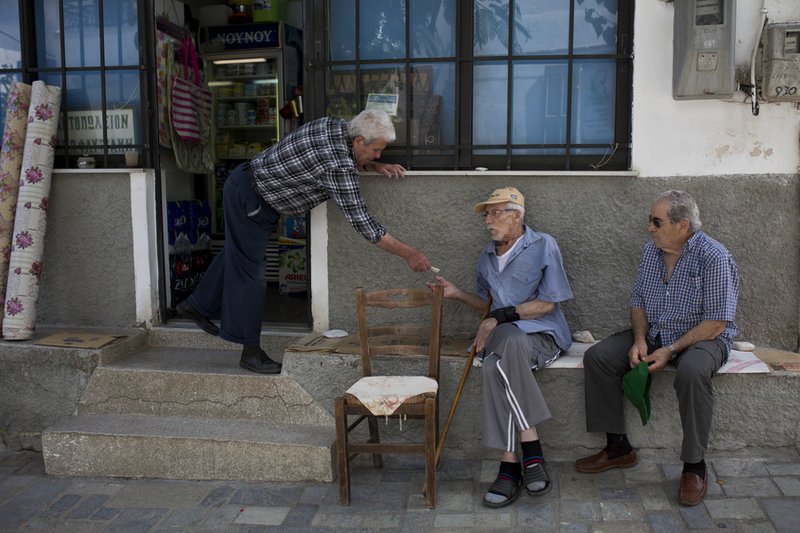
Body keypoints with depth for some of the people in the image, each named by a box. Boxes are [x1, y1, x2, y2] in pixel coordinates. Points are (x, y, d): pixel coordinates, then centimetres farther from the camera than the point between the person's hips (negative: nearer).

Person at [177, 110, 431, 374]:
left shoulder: (336, 125, -5)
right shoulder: (338, 166, -30)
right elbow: (361, 222, -27)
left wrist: (376, 166, 1)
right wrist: (409, 253, -21)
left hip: (244, 182, 10)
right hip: (249, 199, -10)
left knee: (237, 255, 23)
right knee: (249, 271, -1)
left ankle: (198, 305, 41)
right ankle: (250, 351, 9)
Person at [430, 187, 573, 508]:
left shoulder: (543, 246, 0)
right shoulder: (486, 258, 19)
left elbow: (547, 303, -7)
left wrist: (500, 317, -12)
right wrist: (456, 294, 13)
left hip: (542, 336, -4)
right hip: (501, 337, 4)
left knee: (497, 365, -36)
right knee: (511, 341, -35)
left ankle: (509, 464, -30)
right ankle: (531, 451, -33)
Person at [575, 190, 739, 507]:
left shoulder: (713, 257, -17)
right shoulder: (651, 251, 4)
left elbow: (716, 322, -19)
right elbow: (638, 301, 10)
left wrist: (671, 351, -24)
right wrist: (639, 339, -9)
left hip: (702, 337, -6)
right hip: (654, 334, 6)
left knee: (692, 370, -39)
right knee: (597, 356, -12)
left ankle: (694, 466, -21)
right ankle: (618, 447, -4)